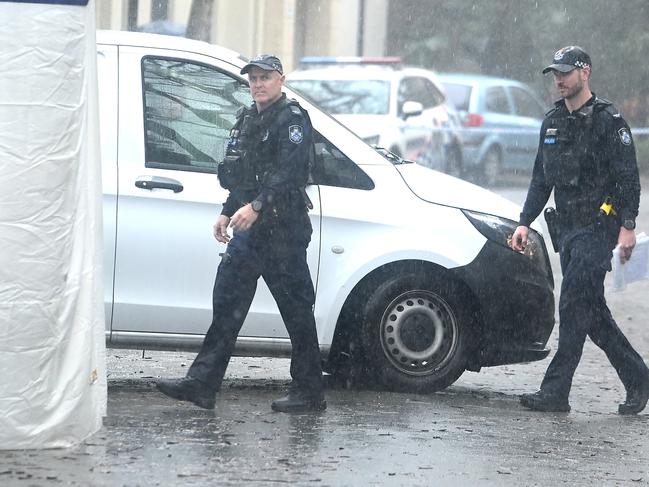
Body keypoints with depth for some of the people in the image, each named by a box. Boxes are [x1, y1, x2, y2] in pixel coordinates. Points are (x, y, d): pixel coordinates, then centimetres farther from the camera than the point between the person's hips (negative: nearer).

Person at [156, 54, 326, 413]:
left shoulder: (292, 120, -9)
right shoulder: (248, 120, 20)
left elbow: (287, 173, -22)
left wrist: (256, 206, -31)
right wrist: (228, 212, 20)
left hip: (283, 228, -9)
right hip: (249, 229, 9)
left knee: (295, 308, -3)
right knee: (227, 302, 4)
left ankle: (309, 392, 3)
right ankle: (202, 383, 4)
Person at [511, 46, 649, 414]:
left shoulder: (608, 121, -7)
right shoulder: (553, 122, 15)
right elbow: (541, 179, 21)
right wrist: (525, 222, 14)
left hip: (598, 229, -8)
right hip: (567, 230, 8)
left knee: (574, 306, -12)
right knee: (592, 311, 9)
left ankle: (556, 391, -12)